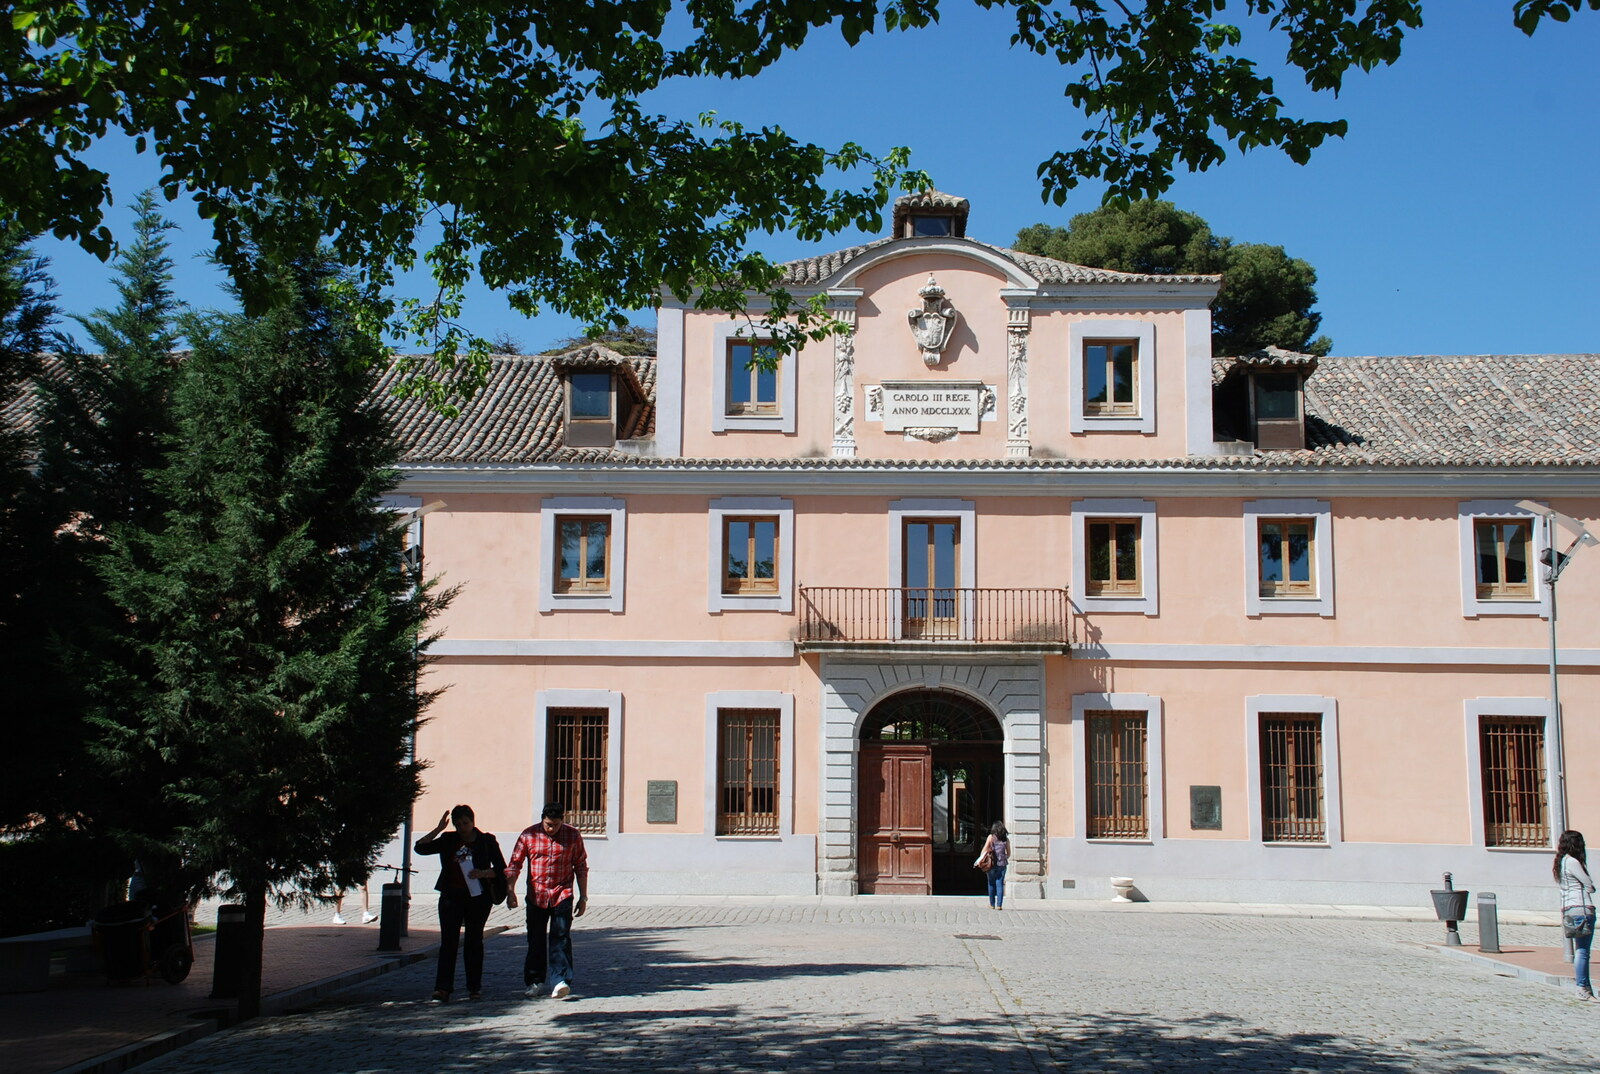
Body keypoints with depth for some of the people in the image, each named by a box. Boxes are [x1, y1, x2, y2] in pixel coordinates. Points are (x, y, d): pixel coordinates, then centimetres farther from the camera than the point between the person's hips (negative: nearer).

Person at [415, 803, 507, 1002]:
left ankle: (474, 986, 16)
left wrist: (483, 873, -16)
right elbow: (421, 848, 2)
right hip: (451, 897, 1)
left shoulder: (487, 841, 3)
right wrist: (438, 829, -4)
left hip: (478, 897, -1)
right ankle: (443, 988, -13)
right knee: (448, 941, -8)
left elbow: (501, 868, 1)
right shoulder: (448, 840, 8)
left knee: (474, 940, 7)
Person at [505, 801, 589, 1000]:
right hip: (536, 896, 1)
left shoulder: (573, 836, -1)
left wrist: (583, 897, 5)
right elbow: (514, 864, 3)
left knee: (561, 938, -10)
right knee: (536, 941, 7)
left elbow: (581, 867, 6)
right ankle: (536, 982, 18)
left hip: (562, 895, -1)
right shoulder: (529, 835, -1)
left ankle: (560, 981, -14)